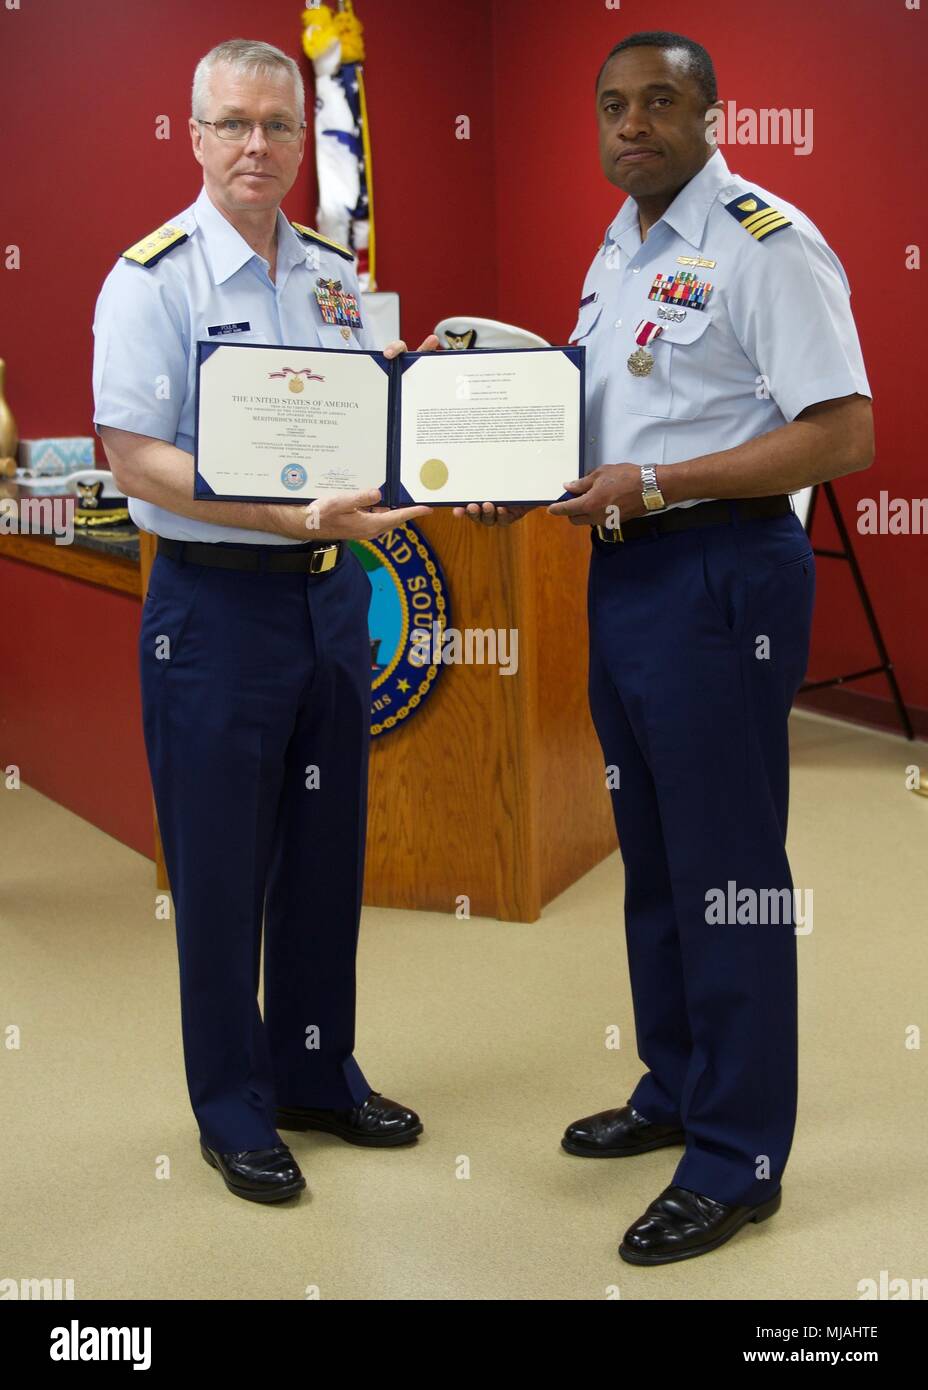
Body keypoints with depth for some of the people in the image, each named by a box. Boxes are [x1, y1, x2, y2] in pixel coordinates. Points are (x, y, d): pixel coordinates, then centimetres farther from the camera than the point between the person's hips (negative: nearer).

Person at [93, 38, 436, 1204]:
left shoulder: (335, 276, 10)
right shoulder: (152, 279, -9)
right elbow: (136, 459, -17)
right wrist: (296, 516, -25)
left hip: (332, 591, 6)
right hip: (215, 602, -6)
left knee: (326, 853, 15)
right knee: (221, 868, 4)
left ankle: (317, 1073, 32)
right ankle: (232, 1110, 20)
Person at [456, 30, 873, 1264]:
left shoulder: (764, 242, -12)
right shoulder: (618, 250, 15)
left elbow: (842, 434, -19)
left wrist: (651, 484, -21)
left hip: (719, 576, -9)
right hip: (623, 569, 9)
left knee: (727, 874, -1)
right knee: (653, 857, 18)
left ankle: (739, 1160, 11)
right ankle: (675, 1089, 34)